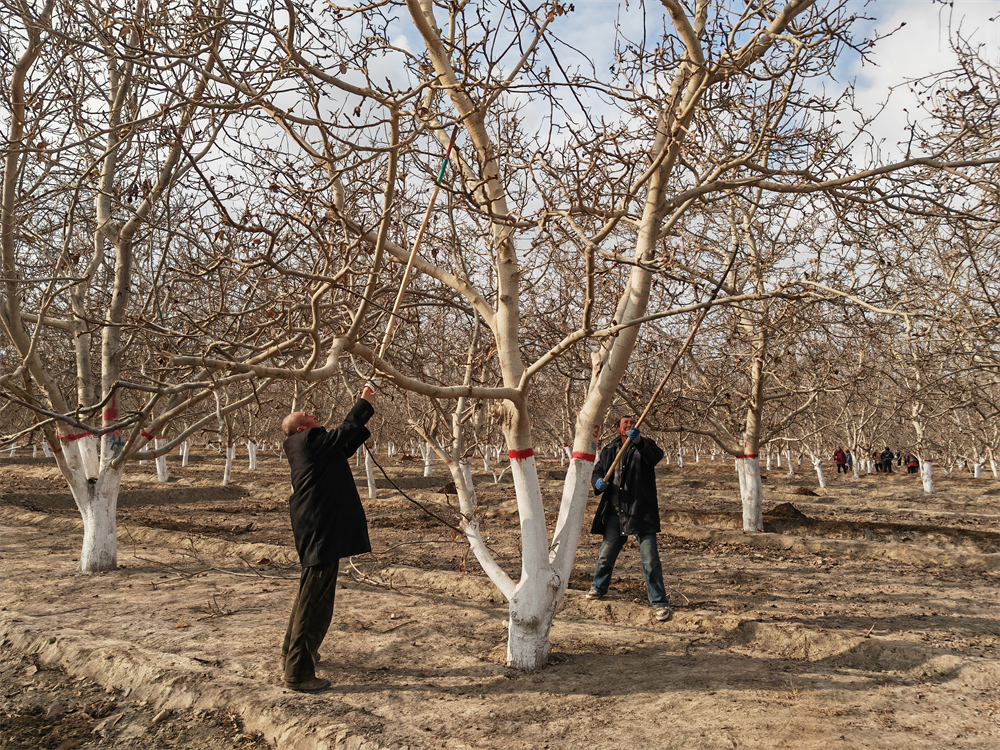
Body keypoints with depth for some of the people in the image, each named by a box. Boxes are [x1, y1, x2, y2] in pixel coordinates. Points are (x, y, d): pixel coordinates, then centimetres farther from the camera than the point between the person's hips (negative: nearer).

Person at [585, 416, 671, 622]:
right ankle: (599, 587, 40)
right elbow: (597, 471, 12)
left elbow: (656, 455, -24)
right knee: (605, 555, 16)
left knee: (650, 559, -6)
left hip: (641, 512, -4)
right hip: (614, 513, 4)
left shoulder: (644, 446, -2)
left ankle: (659, 603, 6)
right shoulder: (608, 450, 11)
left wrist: (639, 441, -43)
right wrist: (598, 481, -13)